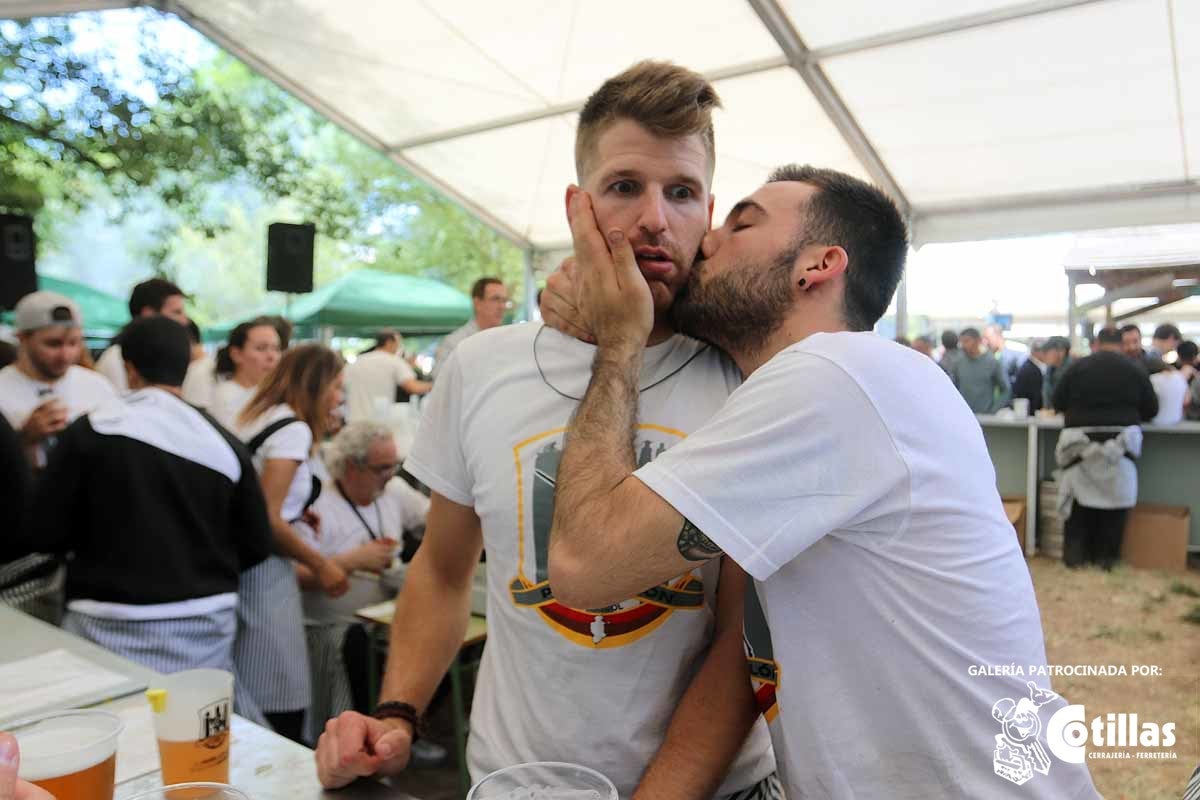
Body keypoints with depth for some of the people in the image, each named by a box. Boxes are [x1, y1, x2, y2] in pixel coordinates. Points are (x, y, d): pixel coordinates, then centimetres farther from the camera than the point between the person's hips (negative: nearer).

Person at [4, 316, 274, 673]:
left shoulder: (90, 431, -7)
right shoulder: (226, 444, -2)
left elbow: (39, 532, -4)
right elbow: (256, 546, 3)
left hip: (113, 627, -2)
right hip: (206, 624, 2)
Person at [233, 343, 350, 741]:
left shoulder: (259, 418, 14)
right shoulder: (293, 429, -12)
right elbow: (267, 520, -18)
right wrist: (320, 564, -9)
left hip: (240, 565, 9)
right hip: (263, 573, -9)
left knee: (247, 699, 15)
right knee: (282, 702, -2)